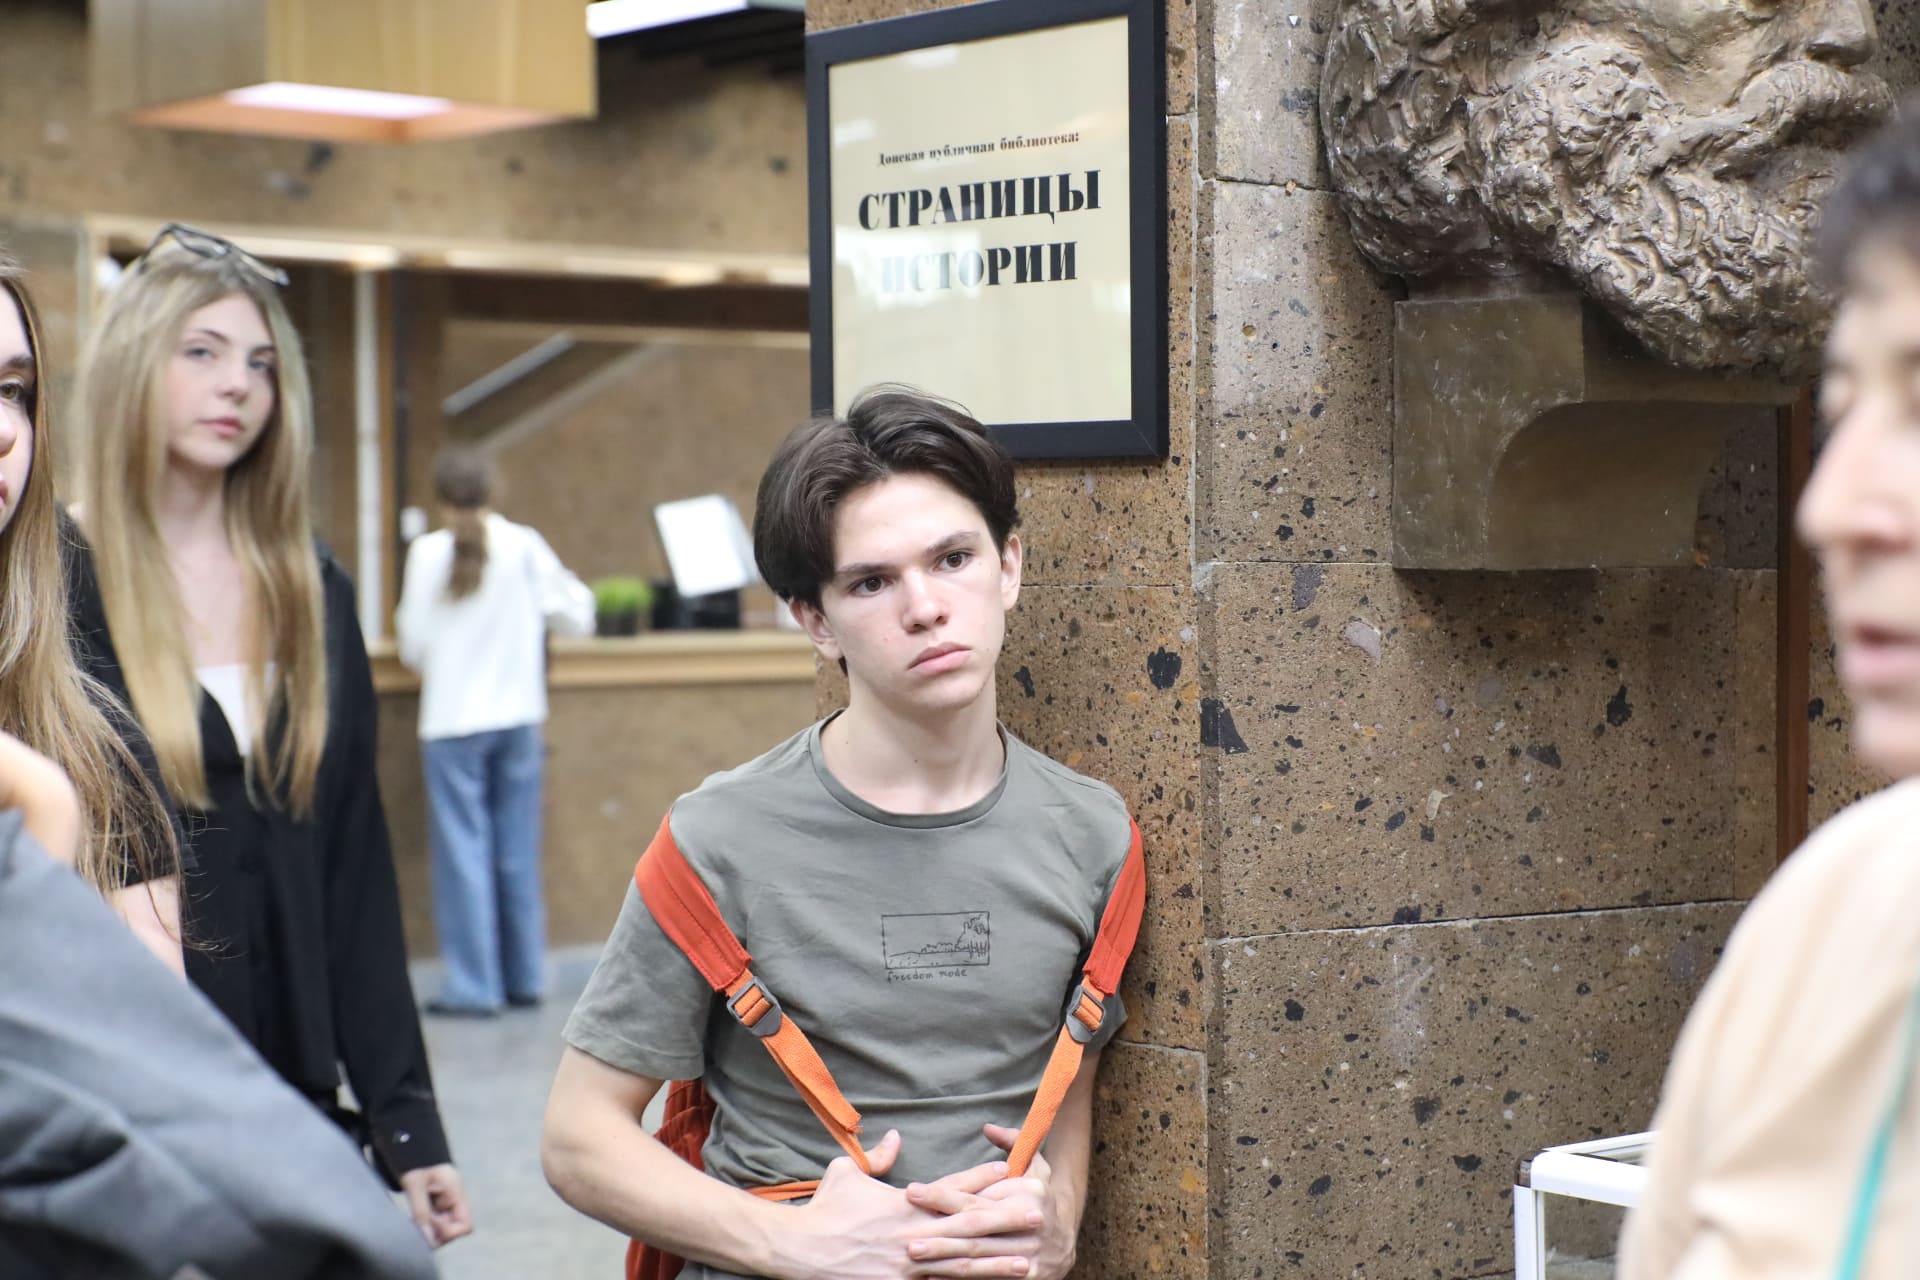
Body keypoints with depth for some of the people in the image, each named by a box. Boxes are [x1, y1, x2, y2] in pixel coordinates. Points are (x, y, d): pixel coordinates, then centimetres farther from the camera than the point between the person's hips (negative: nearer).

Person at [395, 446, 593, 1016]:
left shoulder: (428, 552, -7)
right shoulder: (525, 545, -1)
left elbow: (414, 645, -4)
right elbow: (576, 616, 5)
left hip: (452, 718, -3)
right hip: (518, 714, 3)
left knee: (463, 848, 0)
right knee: (518, 850, 11)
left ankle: (474, 984, -1)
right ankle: (524, 975, 17)